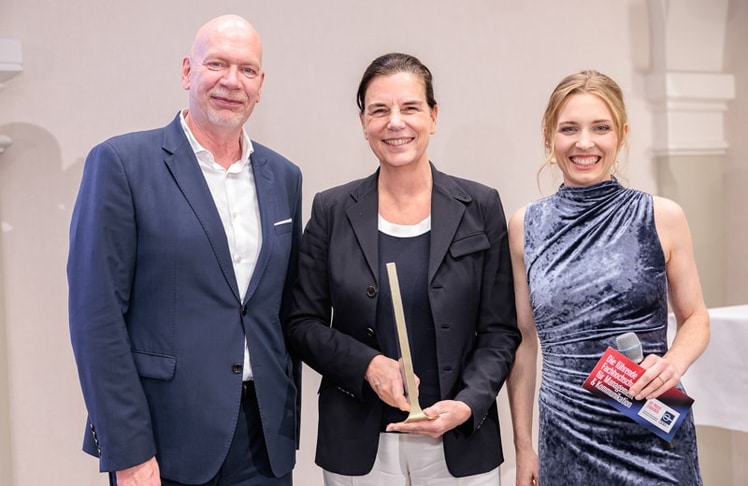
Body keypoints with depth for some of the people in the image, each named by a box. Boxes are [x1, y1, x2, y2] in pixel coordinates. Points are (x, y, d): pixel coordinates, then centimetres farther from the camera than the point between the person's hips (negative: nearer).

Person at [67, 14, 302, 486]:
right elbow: (98, 315, -10)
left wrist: (288, 429, 10)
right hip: (164, 441, -4)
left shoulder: (283, 176, 8)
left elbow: (287, 310, 12)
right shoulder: (122, 163, -7)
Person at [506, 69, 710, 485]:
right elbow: (524, 340, 5)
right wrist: (523, 445, 5)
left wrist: (674, 361, -16)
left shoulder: (662, 217, -4)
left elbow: (696, 318, 5)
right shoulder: (525, 227, 0)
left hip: (653, 433, -1)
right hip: (565, 436, 1)